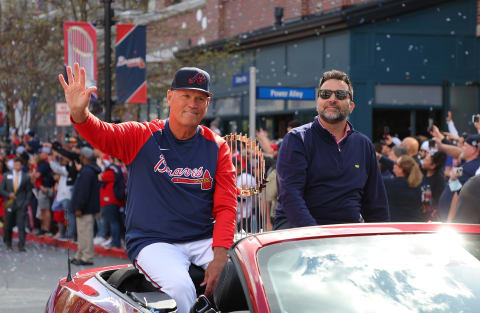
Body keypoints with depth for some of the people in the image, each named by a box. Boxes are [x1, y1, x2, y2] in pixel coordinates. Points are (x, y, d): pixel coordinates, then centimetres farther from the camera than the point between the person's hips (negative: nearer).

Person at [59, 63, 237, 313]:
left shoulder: (217, 148, 7)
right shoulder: (141, 136, 3)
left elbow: (226, 207, -1)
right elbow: (101, 134, -15)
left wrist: (219, 257, -16)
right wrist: (79, 112, -39)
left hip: (205, 241, 3)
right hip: (153, 243, -2)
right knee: (179, 285, -31)